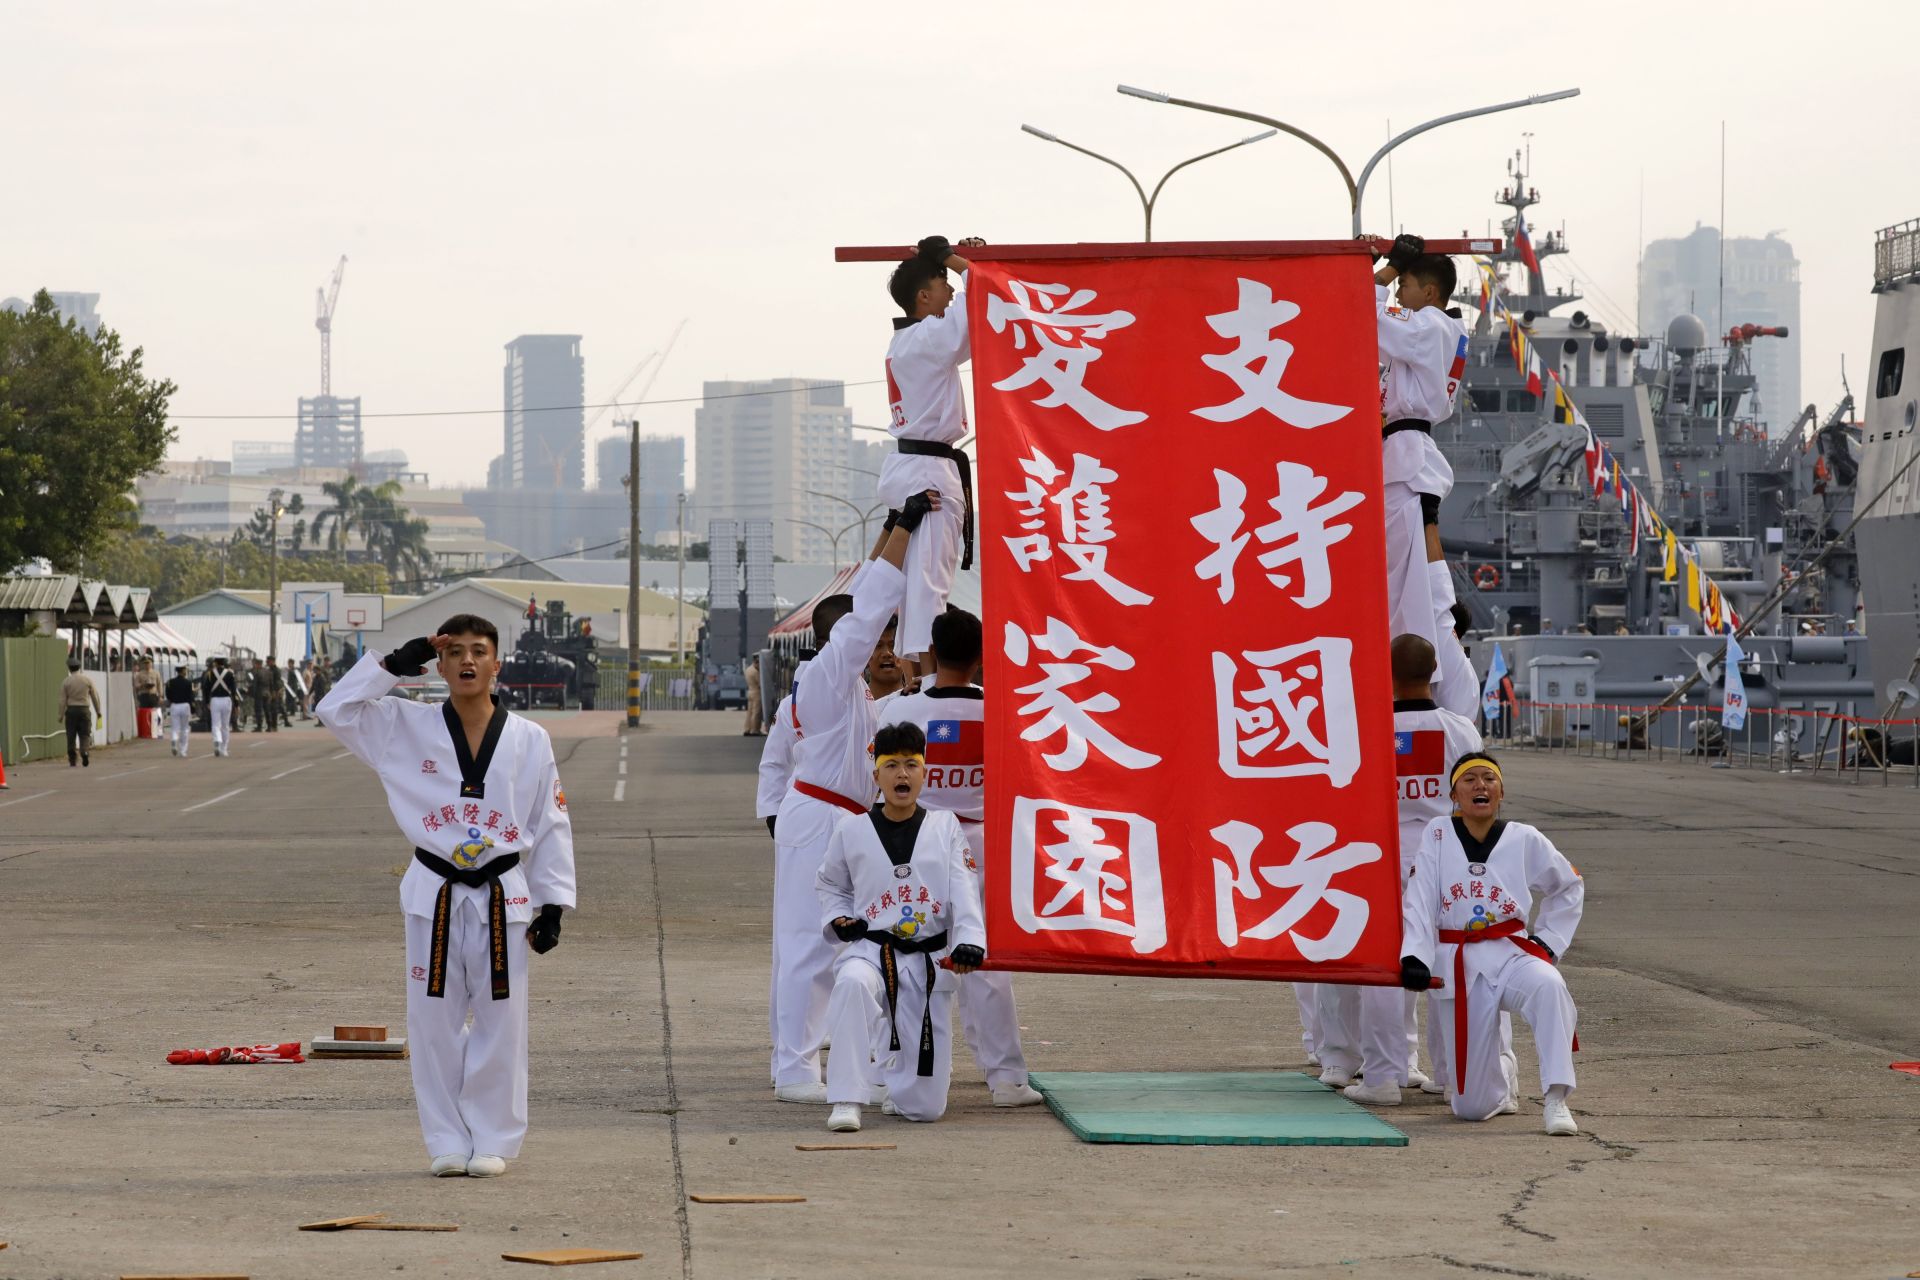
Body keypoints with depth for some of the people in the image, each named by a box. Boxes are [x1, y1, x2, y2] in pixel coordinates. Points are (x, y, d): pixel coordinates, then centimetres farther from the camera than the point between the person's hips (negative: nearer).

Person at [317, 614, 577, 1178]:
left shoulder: (529, 740, 1)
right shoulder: (407, 727, 1)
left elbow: (551, 825, 4)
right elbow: (338, 710, -6)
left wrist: (552, 906, 0)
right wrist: (392, 664, -12)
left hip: (502, 899, 0)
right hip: (434, 896, 0)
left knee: (500, 1022, 3)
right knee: (434, 1022, 4)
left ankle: (492, 1141, 14)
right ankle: (447, 1143, 15)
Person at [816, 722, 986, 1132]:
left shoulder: (945, 826, 4)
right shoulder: (851, 830, 4)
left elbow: (964, 890, -7)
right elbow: (830, 885, 20)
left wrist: (969, 942, -23)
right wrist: (838, 919, -2)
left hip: (929, 959, 1)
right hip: (870, 949, -1)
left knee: (926, 1107, 0)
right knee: (853, 983, -43)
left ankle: (896, 1067, 39)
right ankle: (847, 1099, -34)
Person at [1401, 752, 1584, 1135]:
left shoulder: (1526, 840, 4)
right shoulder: (1437, 835, 4)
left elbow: (1570, 888, 19)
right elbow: (1419, 902, -2)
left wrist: (1549, 942, 7)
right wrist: (1414, 957, -16)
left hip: (1510, 955, 0)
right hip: (1455, 965, 0)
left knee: (1548, 986, -40)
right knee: (1473, 1106, -3)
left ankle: (1556, 1100, -37)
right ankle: (1499, 1086, 35)